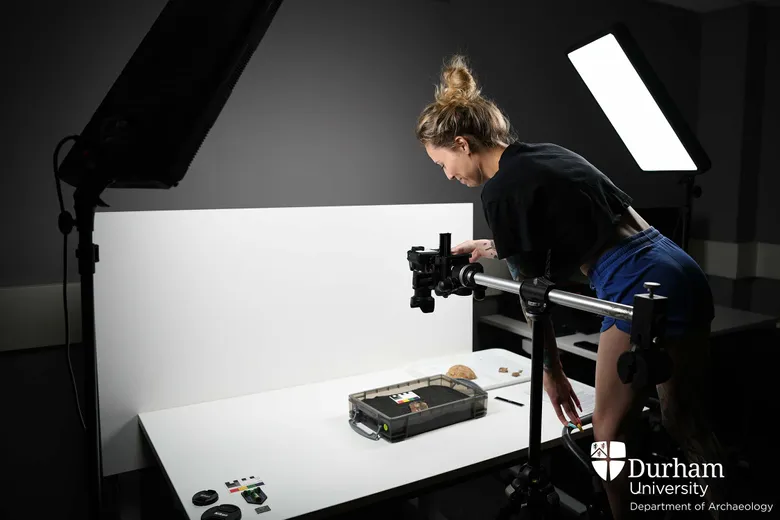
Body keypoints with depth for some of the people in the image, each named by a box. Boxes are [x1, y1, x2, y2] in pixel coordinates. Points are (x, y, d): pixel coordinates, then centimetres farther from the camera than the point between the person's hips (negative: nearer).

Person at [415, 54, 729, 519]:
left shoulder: (500, 190, -11)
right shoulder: (546, 153, 14)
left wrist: (552, 372, 3)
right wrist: (496, 247, 30)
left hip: (642, 287, -9)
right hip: (683, 273, 9)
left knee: (610, 434, 7)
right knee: (690, 426, 17)